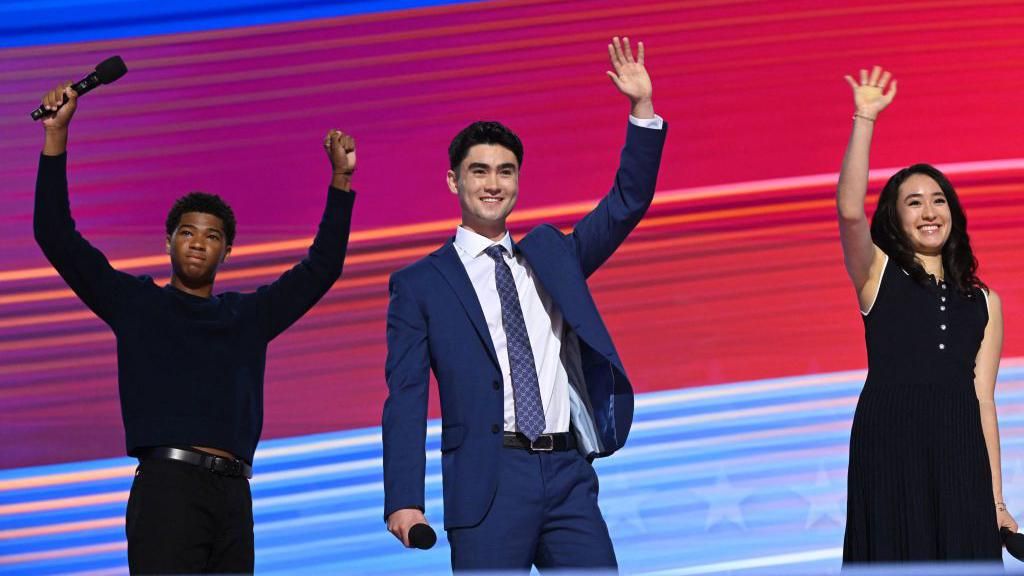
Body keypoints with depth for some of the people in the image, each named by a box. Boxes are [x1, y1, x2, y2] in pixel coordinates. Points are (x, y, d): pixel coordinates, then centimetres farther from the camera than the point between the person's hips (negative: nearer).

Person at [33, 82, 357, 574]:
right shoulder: (137, 303, 11)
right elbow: (57, 238, 4)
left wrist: (340, 179, 16)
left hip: (232, 493, 4)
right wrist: (56, 136, -3)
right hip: (166, 488, -4)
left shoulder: (249, 315, 20)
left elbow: (321, 268, 22)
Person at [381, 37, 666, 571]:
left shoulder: (550, 255, 18)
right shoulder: (419, 285, 5)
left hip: (568, 473, 4)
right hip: (490, 482, -4)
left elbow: (626, 204, 13)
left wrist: (643, 108, 2)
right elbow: (405, 400, -1)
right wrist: (404, 500, -11)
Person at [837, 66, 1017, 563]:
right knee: (897, 557, -5)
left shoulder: (983, 301, 16)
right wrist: (865, 119, -14)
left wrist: (995, 500, 6)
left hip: (959, 456, 3)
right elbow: (849, 210, -11)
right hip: (890, 449, -3)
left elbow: (983, 399, 11)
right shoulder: (879, 275, 10)